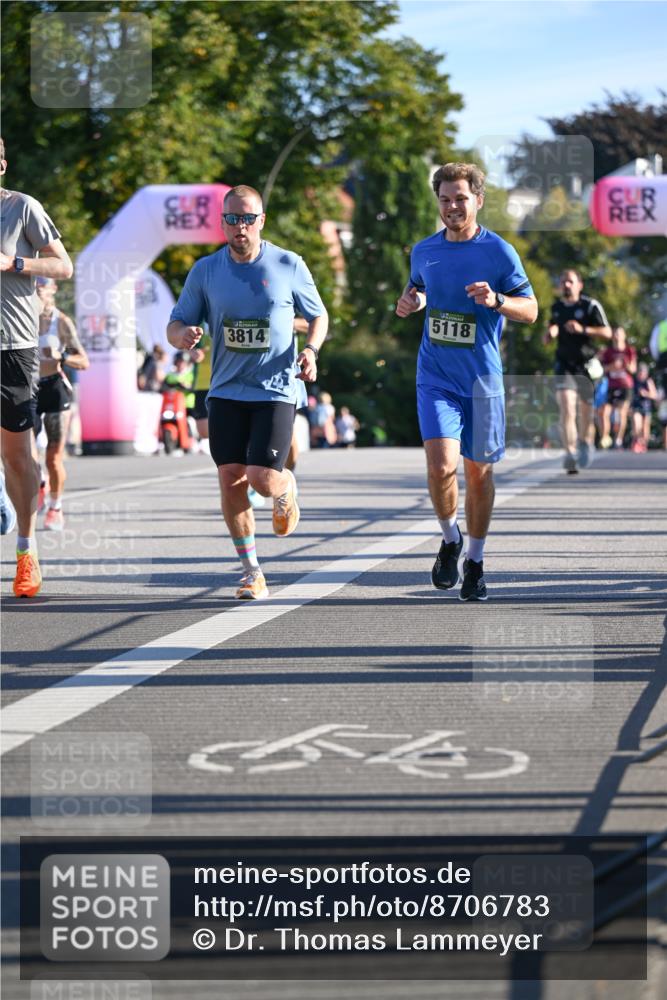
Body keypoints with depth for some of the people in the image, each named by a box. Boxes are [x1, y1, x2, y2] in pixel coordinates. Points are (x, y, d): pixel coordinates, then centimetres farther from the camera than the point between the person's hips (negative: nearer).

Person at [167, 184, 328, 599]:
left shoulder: (289, 266, -1)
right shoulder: (206, 270, 4)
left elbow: (319, 316, 11)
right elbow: (176, 324, 7)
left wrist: (311, 350, -8)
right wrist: (183, 336, -17)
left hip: (276, 391, -2)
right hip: (226, 391, 2)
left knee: (263, 479, -13)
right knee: (231, 479, -5)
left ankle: (288, 490, 27)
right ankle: (252, 572, 8)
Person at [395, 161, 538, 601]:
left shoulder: (499, 251, -5)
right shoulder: (424, 250, 5)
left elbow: (531, 310, -2)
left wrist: (496, 300, -22)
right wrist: (410, 300, 1)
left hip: (482, 380, -1)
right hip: (435, 378, 1)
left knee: (479, 472, 8)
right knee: (441, 466, -17)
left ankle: (475, 562, 25)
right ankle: (450, 539, 10)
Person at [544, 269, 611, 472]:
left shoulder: (590, 306, -4)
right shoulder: (556, 308, 10)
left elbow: (607, 332, -8)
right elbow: (547, 339, 24)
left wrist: (583, 329, -21)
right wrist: (550, 333, -1)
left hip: (586, 364, -2)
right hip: (564, 365, 2)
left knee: (586, 409, 9)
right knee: (566, 408, -17)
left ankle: (585, 441, 39)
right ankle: (570, 453, -24)